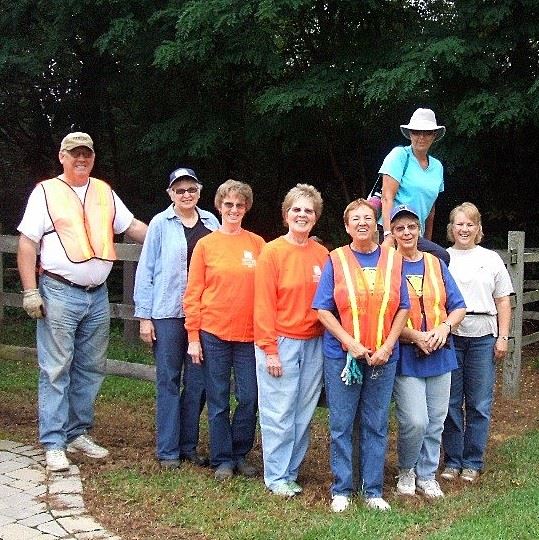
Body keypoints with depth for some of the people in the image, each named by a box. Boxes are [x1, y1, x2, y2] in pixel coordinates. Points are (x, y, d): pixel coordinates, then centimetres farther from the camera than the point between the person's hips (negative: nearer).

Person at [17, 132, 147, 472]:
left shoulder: (104, 192, 13)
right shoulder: (46, 192, 0)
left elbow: (133, 227, 18)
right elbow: (27, 244, -3)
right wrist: (30, 292, -10)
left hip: (98, 295, 5)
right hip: (60, 294, -5)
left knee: (91, 368, 11)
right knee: (56, 370, -3)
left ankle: (79, 433, 23)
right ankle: (54, 444, 3)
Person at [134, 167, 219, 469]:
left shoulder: (211, 223, 8)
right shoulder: (160, 224, 1)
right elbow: (146, 270, 1)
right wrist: (144, 316, -3)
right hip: (168, 314, -3)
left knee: (198, 382, 7)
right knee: (169, 381, 3)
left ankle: (189, 446, 20)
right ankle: (168, 451, 11)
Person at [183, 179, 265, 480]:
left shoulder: (257, 244, 5)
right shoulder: (206, 244, 2)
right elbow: (193, 294, 1)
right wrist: (193, 337, -4)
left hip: (249, 333, 1)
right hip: (213, 332, -1)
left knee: (249, 398, 5)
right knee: (218, 401, 5)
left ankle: (240, 454, 23)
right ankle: (223, 460, 18)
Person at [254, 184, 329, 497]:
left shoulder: (322, 255, 7)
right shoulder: (272, 252, -5)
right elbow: (264, 304, -7)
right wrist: (269, 349, -11)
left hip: (314, 343, 4)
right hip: (281, 342, -4)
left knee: (304, 413, 9)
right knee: (279, 413, 0)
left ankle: (292, 471, 22)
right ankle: (277, 477, 12)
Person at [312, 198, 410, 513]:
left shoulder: (394, 260, 5)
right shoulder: (336, 260, 0)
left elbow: (402, 309, 4)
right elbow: (323, 310, -4)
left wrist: (386, 347, -8)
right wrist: (350, 343, -14)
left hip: (383, 356, 2)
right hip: (342, 354, -1)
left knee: (377, 425, 9)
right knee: (341, 425, 5)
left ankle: (373, 490, 21)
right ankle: (341, 490, 17)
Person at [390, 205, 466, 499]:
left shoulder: (436, 264, 10)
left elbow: (458, 306, 10)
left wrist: (445, 327, -10)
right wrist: (415, 336, -18)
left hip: (439, 354, 5)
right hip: (405, 356, -4)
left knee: (435, 421, 10)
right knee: (415, 421, -11)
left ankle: (426, 475, 27)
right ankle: (406, 469, 16)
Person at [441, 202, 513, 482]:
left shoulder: (491, 259, 10)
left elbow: (503, 301, 9)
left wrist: (503, 337, 1)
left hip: (483, 337, 1)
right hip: (449, 336, 0)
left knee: (479, 403, 3)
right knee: (450, 402, 3)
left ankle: (473, 462, 14)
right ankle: (452, 460, 16)